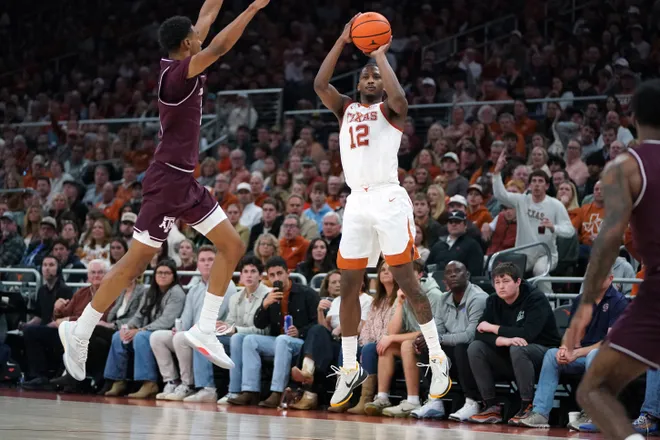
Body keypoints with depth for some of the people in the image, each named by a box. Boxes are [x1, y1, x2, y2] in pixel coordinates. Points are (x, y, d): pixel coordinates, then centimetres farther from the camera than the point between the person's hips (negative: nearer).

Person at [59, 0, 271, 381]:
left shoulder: (179, 67, 7)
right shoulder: (176, 73, -17)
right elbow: (218, 48, -31)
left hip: (186, 180, 10)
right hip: (168, 180, -10)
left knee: (233, 246, 7)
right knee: (137, 261, -4)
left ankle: (205, 330, 9)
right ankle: (80, 332, 6)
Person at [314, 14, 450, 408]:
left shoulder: (389, 110, 5)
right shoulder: (346, 109, 18)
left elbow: (399, 97, -20)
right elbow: (319, 85, 2)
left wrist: (381, 54, -9)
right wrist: (342, 42, 0)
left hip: (389, 199, -5)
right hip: (357, 202, 5)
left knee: (407, 281, -6)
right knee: (349, 285, 4)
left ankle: (438, 359, 1)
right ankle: (350, 369, 11)